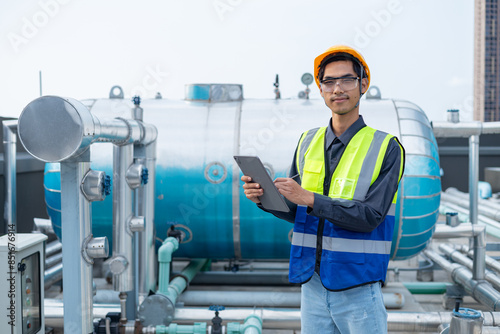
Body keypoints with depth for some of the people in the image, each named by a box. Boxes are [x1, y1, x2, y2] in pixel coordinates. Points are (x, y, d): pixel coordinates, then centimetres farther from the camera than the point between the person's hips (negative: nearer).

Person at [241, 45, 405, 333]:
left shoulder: (387, 147, -5)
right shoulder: (308, 142, 9)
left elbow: (370, 216, -15)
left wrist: (309, 198, -22)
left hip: (358, 290, -4)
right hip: (312, 285, 4)